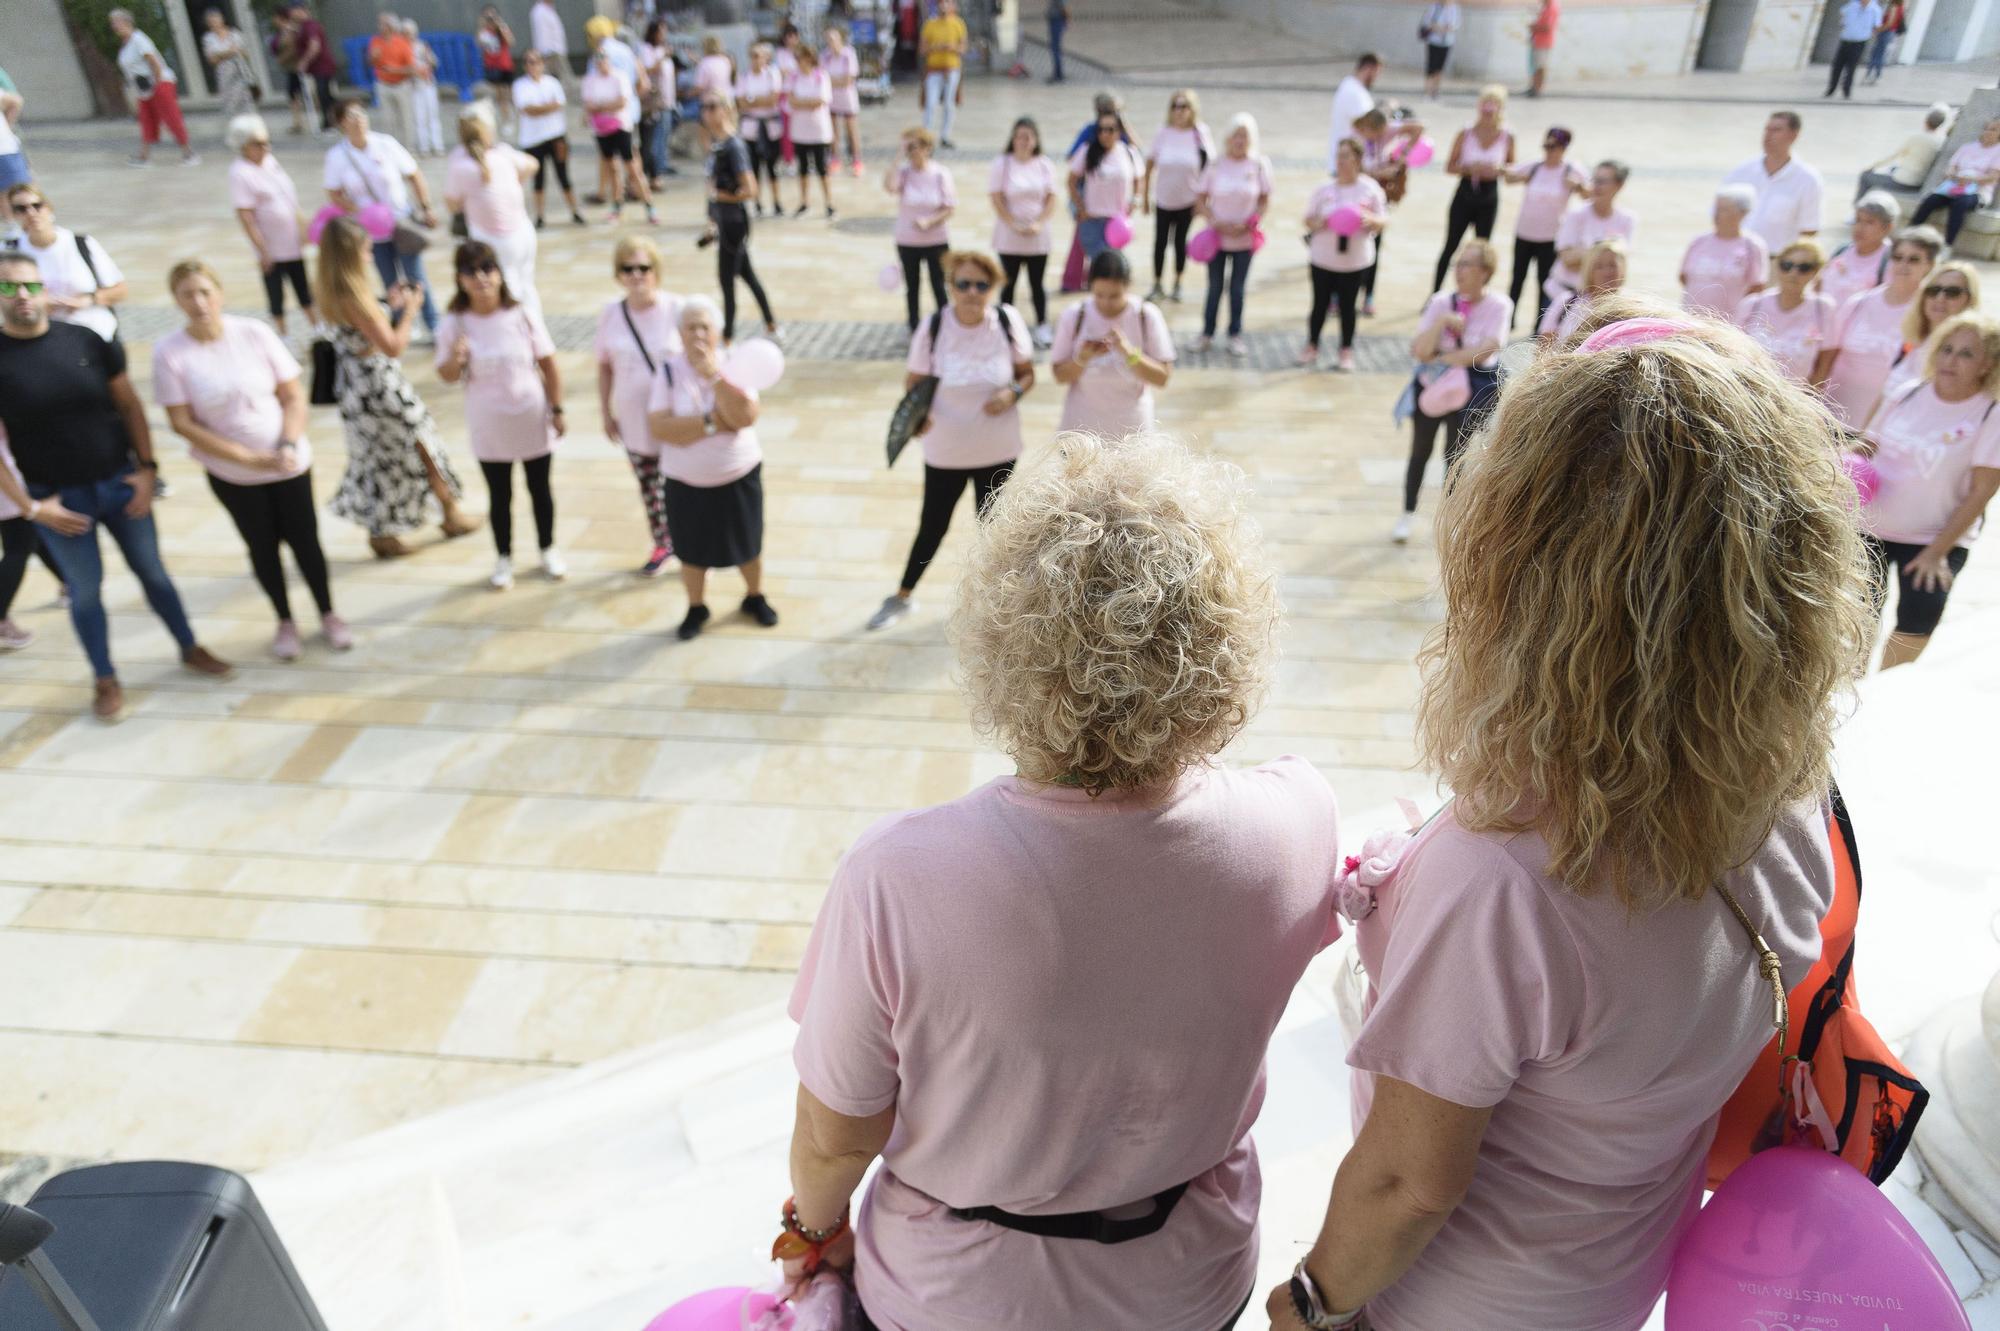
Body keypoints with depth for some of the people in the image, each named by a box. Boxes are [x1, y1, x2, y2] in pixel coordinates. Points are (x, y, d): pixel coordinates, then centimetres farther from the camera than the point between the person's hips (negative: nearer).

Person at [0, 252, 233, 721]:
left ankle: (190, 649, 32)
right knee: (85, 590, 9)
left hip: (120, 483, 2)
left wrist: (146, 468, -4)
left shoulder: (87, 341, -5)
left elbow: (129, 406, 3)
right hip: (58, 498, -2)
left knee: (153, 572, 13)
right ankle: (105, 679, 24)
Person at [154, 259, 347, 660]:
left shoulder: (254, 333, -11)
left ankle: (328, 614, 30)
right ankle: (286, 621, 32)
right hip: (231, 474, 0)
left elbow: (293, 395, -6)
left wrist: (289, 445, -19)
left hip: (289, 464, 0)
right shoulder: (169, 352, -13)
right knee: (263, 547, 12)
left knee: (305, 540, 8)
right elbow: (183, 423, -12)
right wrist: (247, 456, -18)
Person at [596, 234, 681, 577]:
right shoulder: (610, 314, -4)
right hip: (635, 423, 3)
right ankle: (662, 544, 37)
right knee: (649, 488, 16)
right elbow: (605, 367, 6)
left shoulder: (676, 309, -13)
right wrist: (606, 413, 8)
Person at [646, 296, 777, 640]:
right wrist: (712, 423, -26)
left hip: (739, 477, 0)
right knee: (691, 550, 13)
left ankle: (755, 598, 41)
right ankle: (696, 608, 34)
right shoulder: (669, 371, -11)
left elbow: (745, 417, -25)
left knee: (748, 543, 16)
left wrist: (713, 374, -29)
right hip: (686, 482, 0)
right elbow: (660, 427, -21)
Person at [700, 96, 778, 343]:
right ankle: (772, 328, 32)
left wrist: (722, 196, -13)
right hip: (722, 219, 9)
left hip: (733, 220, -9)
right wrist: (712, 220, 15)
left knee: (726, 279, -1)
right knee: (746, 274, 18)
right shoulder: (715, 142, 6)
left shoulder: (733, 146, -20)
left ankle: (727, 341, 9)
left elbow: (749, 190, -25)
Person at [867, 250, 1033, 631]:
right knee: (933, 525, 12)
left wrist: (1012, 393, -21)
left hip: (998, 450, 1)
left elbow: (1027, 374, 1)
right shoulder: (933, 329, -16)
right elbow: (915, 383, -8)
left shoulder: (1008, 322, -12)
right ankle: (902, 596, 34)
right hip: (945, 451, -1)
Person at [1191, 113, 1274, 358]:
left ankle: (1236, 335, 21)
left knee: (1238, 288, 10)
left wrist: (1247, 224, -14)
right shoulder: (1215, 164, -4)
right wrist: (1216, 223, -13)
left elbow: (1265, 202, 0)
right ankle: (1207, 333, 22)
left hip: (1244, 238, 0)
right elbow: (1200, 200, -1)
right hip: (1217, 236, 0)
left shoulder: (1259, 165, -4)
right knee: (1214, 287, 9)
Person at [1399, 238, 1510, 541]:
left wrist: (1442, 358, -18)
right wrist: (1442, 321, -27)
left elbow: (1486, 349, -23)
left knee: (1456, 455, 8)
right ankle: (1407, 514, 28)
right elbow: (1418, 351, -16)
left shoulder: (1498, 305, -13)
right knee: (1420, 452, 12)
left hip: (1474, 388, -2)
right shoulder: (1441, 302, -8)